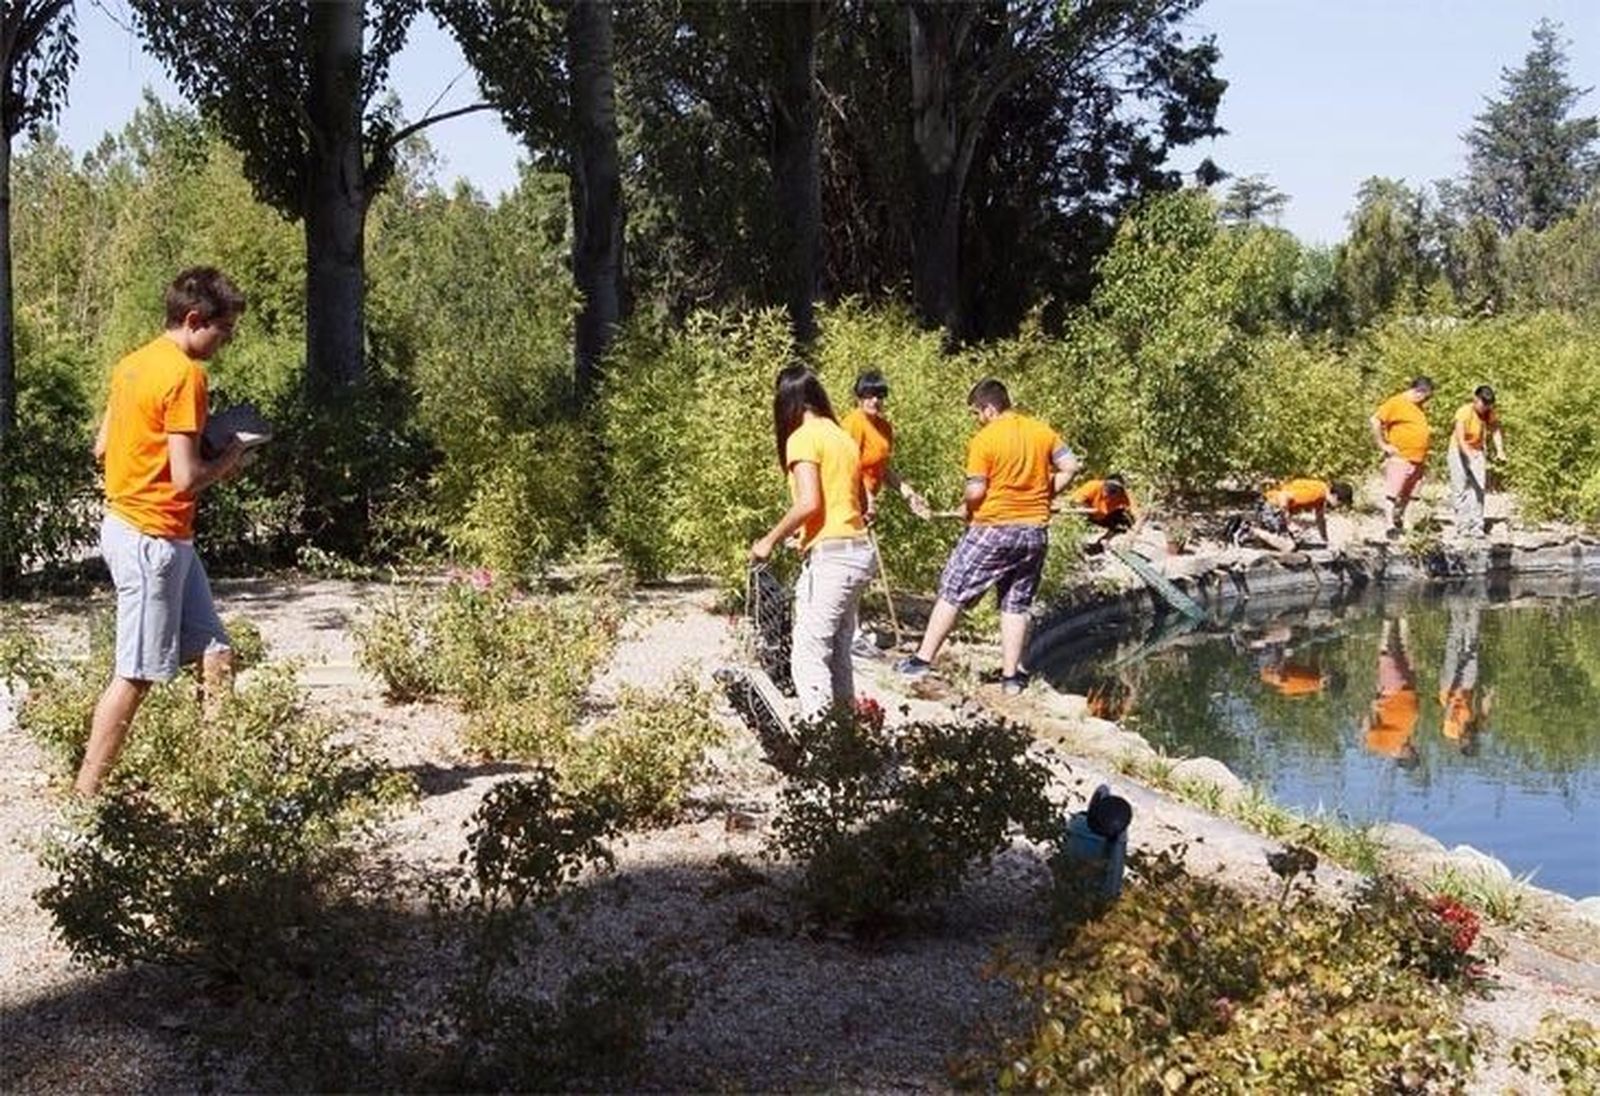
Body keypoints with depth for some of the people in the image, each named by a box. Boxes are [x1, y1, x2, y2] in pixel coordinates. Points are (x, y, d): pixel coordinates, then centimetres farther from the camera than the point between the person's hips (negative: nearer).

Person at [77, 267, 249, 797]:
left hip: (131, 526, 10)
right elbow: (186, 478, -22)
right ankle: (85, 794, 5)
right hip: (152, 538, -10)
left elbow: (102, 446, 16)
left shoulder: (134, 364, 10)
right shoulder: (184, 375, -18)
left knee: (215, 655, 10)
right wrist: (227, 460, -4)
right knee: (137, 673, -2)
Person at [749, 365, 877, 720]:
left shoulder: (803, 438, -7)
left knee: (809, 655, -8)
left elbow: (809, 502, -18)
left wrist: (770, 540, -8)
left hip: (830, 555, -9)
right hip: (860, 551, 9)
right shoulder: (843, 436, 16)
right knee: (837, 652, 14)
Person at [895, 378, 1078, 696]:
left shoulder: (984, 440, -11)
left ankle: (923, 659, 9)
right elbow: (1069, 467, 4)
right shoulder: (1043, 432, 5)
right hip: (1035, 530, 5)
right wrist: (1043, 496, 10)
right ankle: (1011, 675, 10)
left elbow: (976, 490, -15)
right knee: (1016, 604, 11)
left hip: (993, 529, -5)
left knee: (953, 593, 5)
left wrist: (967, 507, 5)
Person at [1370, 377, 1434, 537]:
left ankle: (1399, 523, 23)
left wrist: (1424, 457, 22)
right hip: (1399, 458, -9)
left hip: (1416, 460, 9)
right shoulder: (1396, 403, -9)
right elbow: (1375, 420, -16)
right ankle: (1391, 525, -13)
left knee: (1405, 496, 14)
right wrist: (1383, 445, -15)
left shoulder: (1416, 407, 18)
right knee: (1392, 493, -10)